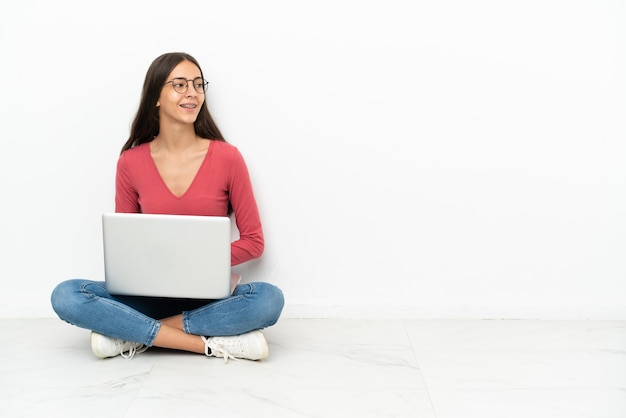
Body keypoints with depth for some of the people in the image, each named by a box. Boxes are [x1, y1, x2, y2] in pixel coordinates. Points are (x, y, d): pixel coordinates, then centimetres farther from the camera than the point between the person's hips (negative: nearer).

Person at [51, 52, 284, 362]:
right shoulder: (131, 163, 0)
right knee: (65, 296, -23)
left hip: (209, 295, -1)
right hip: (150, 293, 1)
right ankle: (211, 343, -24)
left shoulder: (227, 157, -4)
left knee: (269, 298, -32)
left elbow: (254, 242, -1)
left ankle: (133, 335, -21)